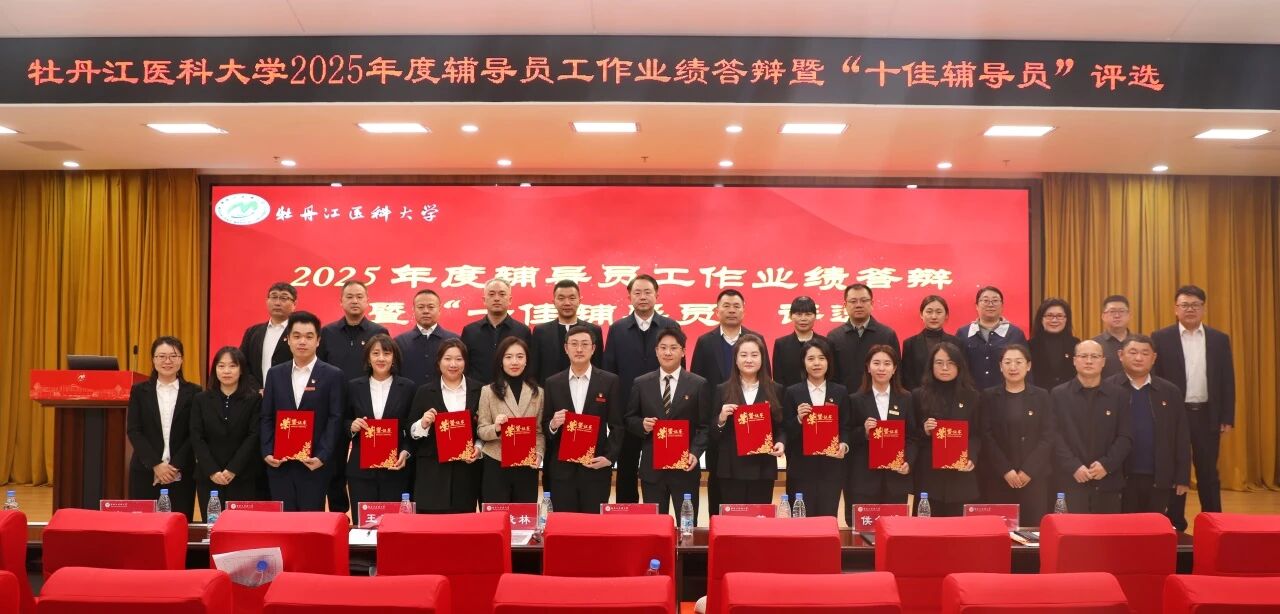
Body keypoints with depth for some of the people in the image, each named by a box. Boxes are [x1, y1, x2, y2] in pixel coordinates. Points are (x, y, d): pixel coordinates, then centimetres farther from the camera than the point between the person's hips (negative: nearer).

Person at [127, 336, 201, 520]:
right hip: (145, 472, 1)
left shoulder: (193, 392, 4)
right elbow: (133, 431, 0)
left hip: (181, 474, -1)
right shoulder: (139, 391, 7)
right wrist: (156, 464, -10)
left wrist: (175, 466, -11)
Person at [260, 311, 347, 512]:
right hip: (279, 463, 3)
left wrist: (322, 457, -16)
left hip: (315, 464, -3)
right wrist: (267, 452, -4)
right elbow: (267, 418, 9)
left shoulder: (333, 375, -1)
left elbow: (335, 420, -6)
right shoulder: (275, 374, 10)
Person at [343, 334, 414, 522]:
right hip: (360, 470, 1)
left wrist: (405, 452, -9)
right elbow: (343, 424, 14)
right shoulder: (354, 387, 6)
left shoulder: (407, 387, 2)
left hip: (394, 469, -1)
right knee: (362, 524, 3)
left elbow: (412, 428, 5)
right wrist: (352, 427, -8)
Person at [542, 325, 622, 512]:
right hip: (562, 469, 2)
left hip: (596, 468, -1)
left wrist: (609, 457, -10)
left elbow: (616, 425, 1)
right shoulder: (553, 383, 7)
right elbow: (544, 425, 9)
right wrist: (553, 424, -13)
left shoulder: (609, 381, 2)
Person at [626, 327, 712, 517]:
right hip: (651, 468, 2)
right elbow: (630, 419, 11)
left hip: (685, 467, -1)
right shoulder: (641, 383, 6)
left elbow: (704, 425, 0)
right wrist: (642, 425, -11)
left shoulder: (699, 384, 1)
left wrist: (695, 452, -14)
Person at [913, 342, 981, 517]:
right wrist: (924, 432, -13)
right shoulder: (919, 395, 4)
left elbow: (977, 434, 8)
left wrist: (972, 458, -9)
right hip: (929, 475, -1)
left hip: (961, 476, 1)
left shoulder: (972, 396, 8)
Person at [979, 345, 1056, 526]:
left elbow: (1049, 436, 0)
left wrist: (1029, 470, -10)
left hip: (1035, 477, 0)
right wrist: (1006, 470, -11)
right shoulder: (989, 396, 5)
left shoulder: (1041, 396, 7)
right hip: (998, 478, 0)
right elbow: (986, 437, -1)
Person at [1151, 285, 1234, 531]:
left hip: (1208, 415, 2)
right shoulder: (1161, 338, -1)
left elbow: (1227, 381, 6)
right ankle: (1175, 526, 15)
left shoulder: (1219, 339, 6)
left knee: (1208, 472, 9)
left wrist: (1228, 418, 1)